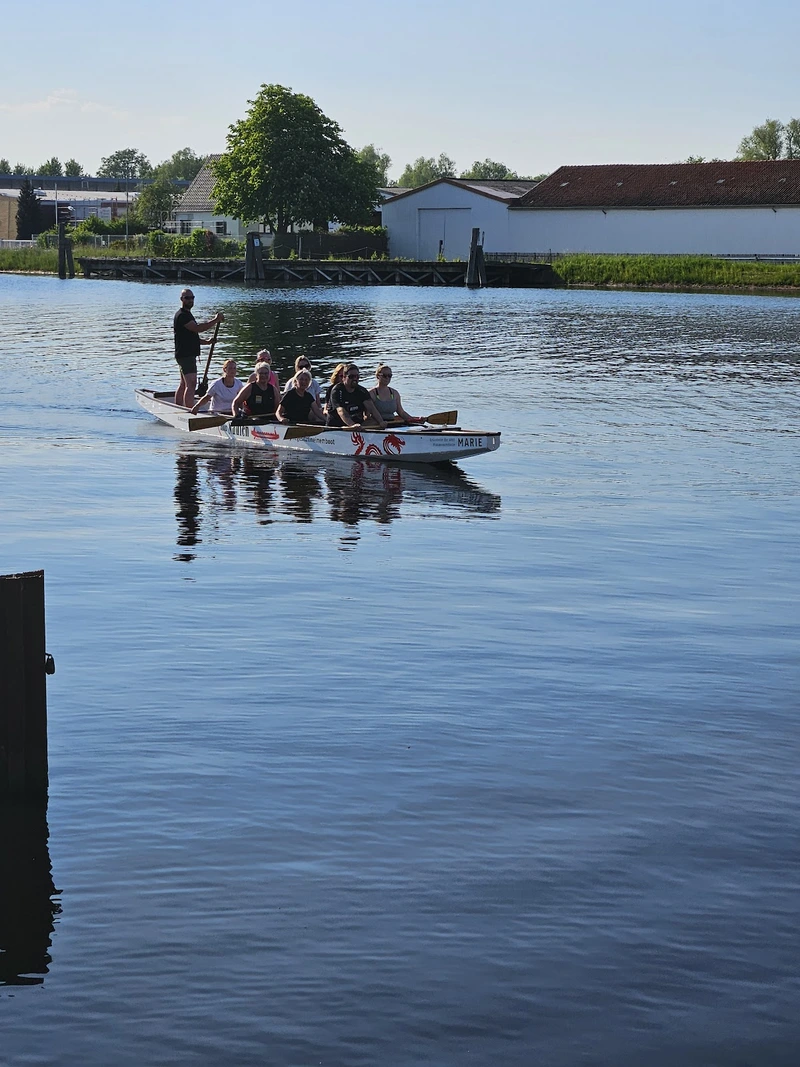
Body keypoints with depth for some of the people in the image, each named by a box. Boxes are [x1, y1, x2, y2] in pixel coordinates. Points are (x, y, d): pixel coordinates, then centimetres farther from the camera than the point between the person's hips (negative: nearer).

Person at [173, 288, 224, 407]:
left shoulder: (187, 315, 21)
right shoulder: (182, 315, -13)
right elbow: (198, 328, -26)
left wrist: (206, 341, 8)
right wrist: (215, 320, -27)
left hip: (188, 354, 11)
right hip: (186, 355, -11)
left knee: (183, 384, 15)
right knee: (191, 384, -18)